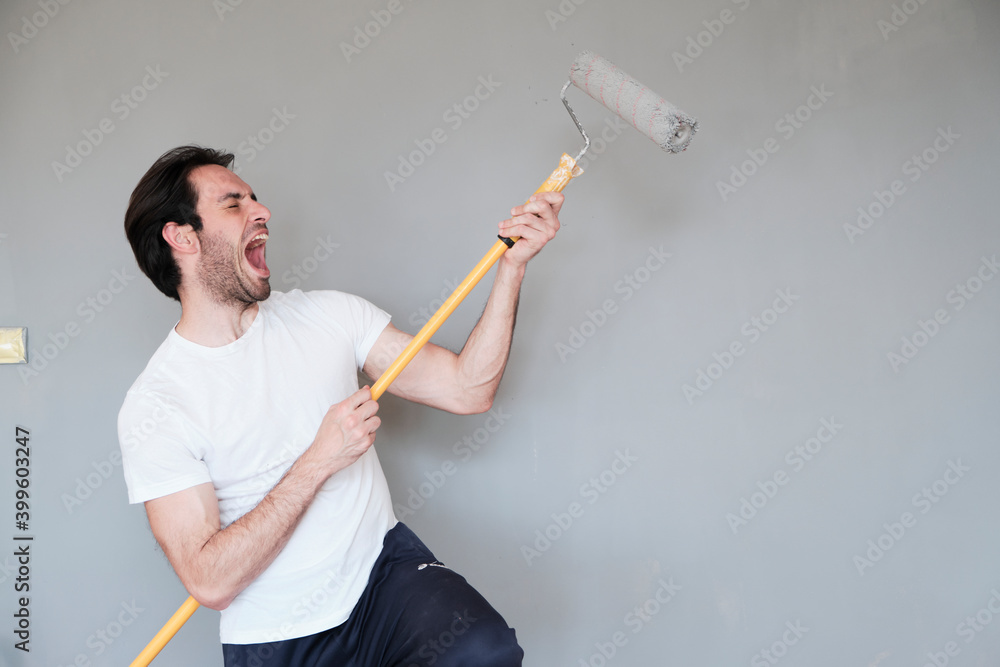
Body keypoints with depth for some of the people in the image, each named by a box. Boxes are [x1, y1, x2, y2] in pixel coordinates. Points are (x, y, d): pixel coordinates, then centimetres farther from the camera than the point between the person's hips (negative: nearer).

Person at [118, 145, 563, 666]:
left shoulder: (330, 314, 2)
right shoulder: (153, 405, -11)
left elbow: (465, 390, -1)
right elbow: (210, 582, -17)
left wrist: (511, 265, -9)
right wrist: (319, 461, -21)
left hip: (383, 565, 1)